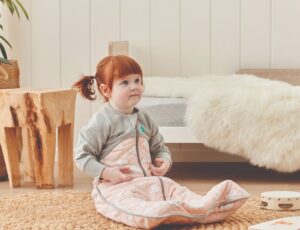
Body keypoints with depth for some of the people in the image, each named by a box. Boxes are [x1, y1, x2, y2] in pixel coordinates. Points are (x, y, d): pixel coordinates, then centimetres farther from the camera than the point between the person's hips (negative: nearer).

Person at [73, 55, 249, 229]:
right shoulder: (102, 121, -7)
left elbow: (160, 148, 24)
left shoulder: (144, 119, 14)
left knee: (172, 189, -16)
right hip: (115, 187, -7)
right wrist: (106, 172, -21)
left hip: (147, 181, 8)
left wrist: (165, 161, 1)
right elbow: (82, 156, -8)